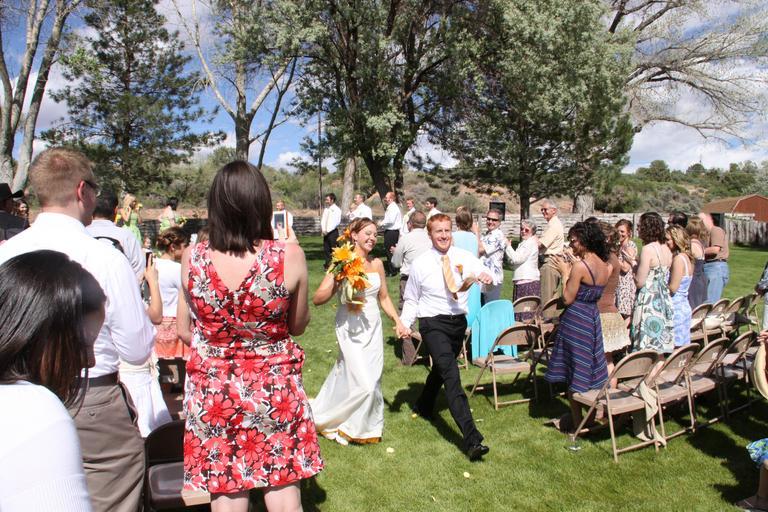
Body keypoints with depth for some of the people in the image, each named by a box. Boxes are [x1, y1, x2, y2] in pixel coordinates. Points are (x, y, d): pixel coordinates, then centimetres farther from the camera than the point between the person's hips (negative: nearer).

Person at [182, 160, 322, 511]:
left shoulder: (192, 258, -11)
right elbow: (297, 326, -1)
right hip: (274, 390, -1)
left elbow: (194, 324, 5)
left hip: (213, 393, 2)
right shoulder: (289, 256, -17)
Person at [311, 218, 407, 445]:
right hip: (350, 328, -5)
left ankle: (368, 424, 33)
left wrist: (397, 321, 9)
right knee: (363, 383, -7)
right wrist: (336, 281, -28)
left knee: (373, 380, 9)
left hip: (373, 326, 5)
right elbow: (317, 299, -14)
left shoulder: (377, 263, 6)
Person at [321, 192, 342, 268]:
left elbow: (336, 222, -11)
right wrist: (322, 229, -1)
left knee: (333, 249, -5)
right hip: (325, 232, 6)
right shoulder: (325, 209, 15)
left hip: (333, 232, -6)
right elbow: (322, 219, 15)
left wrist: (327, 231, -14)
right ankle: (327, 265, 13)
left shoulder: (336, 209, -4)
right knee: (326, 249, 6)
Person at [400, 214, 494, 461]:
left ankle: (423, 407, 52)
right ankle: (472, 439, -21)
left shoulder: (464, 257, 1)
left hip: (458, 321, 4)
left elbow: (483, 271, -11)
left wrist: (486, 276, -34)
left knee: (441, 367, 23)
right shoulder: (420, 264, -3)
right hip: (432, 323, -4)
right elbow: (411, 299, 4)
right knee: (451, 374, -17)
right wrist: (405, 323, -9)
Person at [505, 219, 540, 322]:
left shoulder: (530, 242, -10)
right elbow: (515, 263, 19)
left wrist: (508, 246, -4)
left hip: (528, 281, -10)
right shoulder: (524, 243, 21)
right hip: (523, 280, 10)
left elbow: (517, 259, -17)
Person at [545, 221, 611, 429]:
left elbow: (568, 298, -17)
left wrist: (565, 273, -6)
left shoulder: (580, 266, -20)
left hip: (576, 319, -7)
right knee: (591, 368, 19)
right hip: (593, 318, 7)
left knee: (574, 372, 5)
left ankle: (577, 422, 16)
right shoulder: (605, 267, 3)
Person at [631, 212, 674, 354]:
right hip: (664, 300, 8)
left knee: (647, 348, -2)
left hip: (649, 302, -8)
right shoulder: (666, 248, 9)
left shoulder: (648, 249, -15)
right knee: (661, 345, 14)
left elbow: (639, 282, -16)